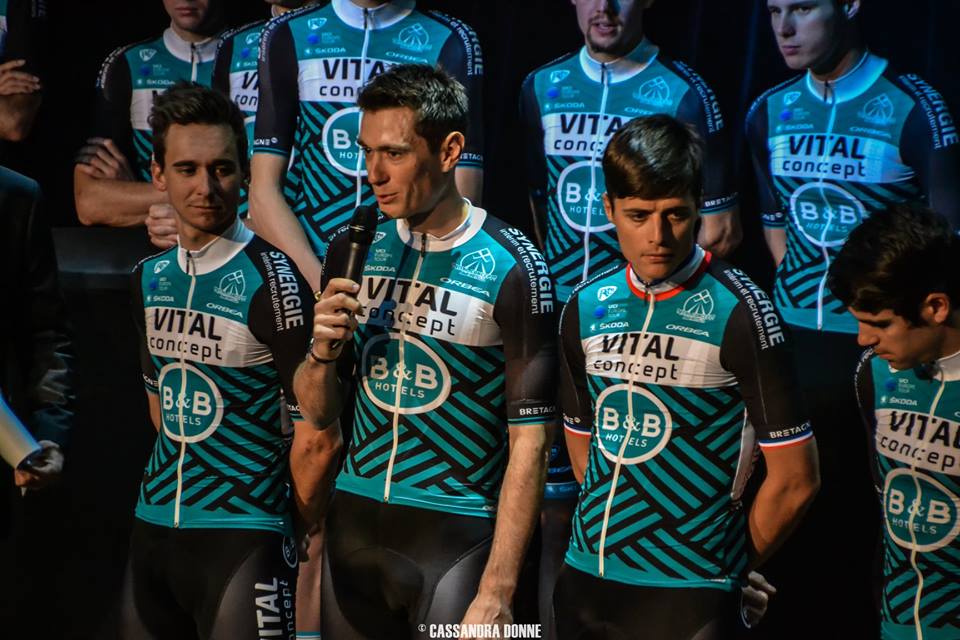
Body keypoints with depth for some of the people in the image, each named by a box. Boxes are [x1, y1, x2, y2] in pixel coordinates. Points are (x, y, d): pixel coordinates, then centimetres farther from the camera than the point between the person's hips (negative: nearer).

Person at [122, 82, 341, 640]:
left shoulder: (271, 281, -13)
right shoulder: (150, 279, 9)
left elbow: (317, 435, -12)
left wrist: (293, 527, -2)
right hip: (153, 529, 7)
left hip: (244, 537, -7)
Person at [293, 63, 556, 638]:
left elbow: (528, 442, -12)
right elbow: (318, 411, 11)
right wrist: (323, 350, -11)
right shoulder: (354, 248, 4)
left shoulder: (511, 268, -11)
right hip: (355, 526, 5)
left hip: (457, 535, -5)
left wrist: (496, 594, -16)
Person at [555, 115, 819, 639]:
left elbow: (794, 479, -9)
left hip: (687, 595, -5)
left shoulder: (738, 313, -11)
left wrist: (726, 568, 1)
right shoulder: (587, 307, 5)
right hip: (586, 577, 5)